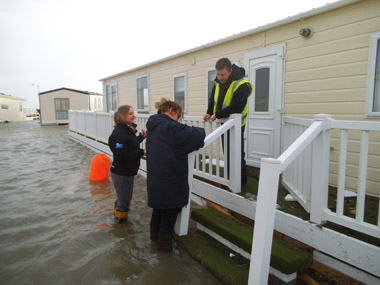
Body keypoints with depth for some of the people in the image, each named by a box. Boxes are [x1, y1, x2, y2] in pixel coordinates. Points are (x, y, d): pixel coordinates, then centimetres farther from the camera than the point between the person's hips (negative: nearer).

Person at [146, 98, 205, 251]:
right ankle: (164, 240, 24)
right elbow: (196, 135, -30)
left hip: (155, 177, 9)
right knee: (171, 210, 10)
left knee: (159, 206, 26)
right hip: (170, 181, -9)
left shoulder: (153, 127, 11)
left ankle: (155, 233, 44)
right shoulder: (170, 127, -19)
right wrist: (200, 131, -7)